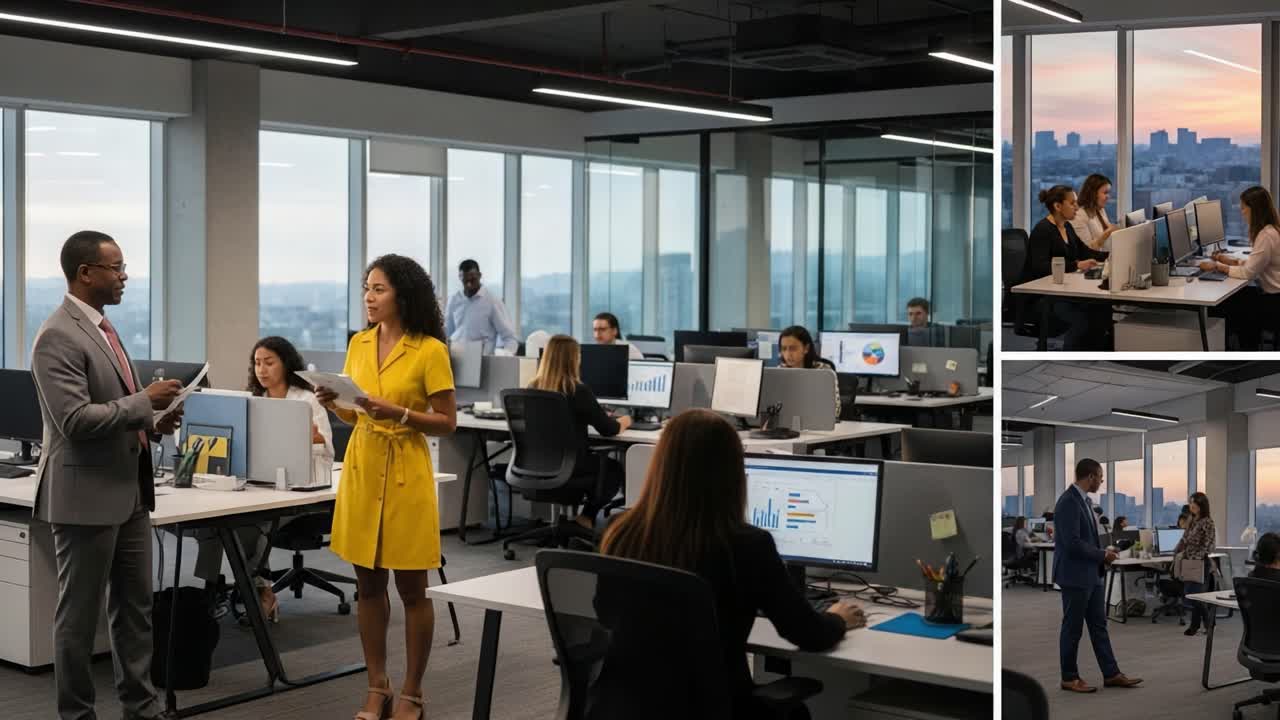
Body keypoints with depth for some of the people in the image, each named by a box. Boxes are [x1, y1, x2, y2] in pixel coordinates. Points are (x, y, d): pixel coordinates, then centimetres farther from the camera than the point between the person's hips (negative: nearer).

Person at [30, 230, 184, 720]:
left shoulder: (103, 328, 13)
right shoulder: (58, 337, -16)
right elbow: (76, 420, -24)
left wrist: (152, 423, 5)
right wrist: (145, 400, -18)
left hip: (128, 492, 9)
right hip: (86, 496, -9)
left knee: (135, 607, 15)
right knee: (79, 615, 3)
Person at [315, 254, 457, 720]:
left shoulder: (430, 351, -10)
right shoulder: (359, 344, 7)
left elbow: (447, 422, -9)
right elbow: (353, 416, 15)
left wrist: (398, 412, -22)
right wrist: (333, 404, -6)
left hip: (405, 475, -6)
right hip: (360, 470, 6)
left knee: (411, 589, 4)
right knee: (368, 585, 11)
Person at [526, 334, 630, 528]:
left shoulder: (533, 388, 0)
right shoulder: (578, 391, -18)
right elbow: (608, 430, -9)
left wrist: (597, 415, 28)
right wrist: (623, 422, 14)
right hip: (568, 469, -6)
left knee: (603, 462, 31)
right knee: (615, 469, 23)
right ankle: (586, 518, 17)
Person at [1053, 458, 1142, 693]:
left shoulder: (1084, 500, 11)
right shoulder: (1068, 502, -20)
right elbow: (1072, 543, -25)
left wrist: (1101, 556, 5)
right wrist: (1102, 555, -13)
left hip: (1091, 575, 10)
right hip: (1075, 576, -10)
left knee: (1099, 625, 12)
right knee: (1072, 628, 1)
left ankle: (1111, 674, 17)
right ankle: (1069, 678, 11)